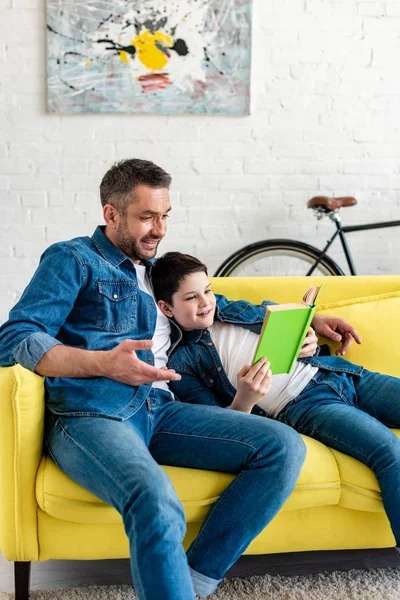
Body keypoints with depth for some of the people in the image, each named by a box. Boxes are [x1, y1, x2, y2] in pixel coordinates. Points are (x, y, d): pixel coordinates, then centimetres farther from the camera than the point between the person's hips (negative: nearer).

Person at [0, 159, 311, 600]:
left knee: (285, 447, -15)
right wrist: (105, 363, -19)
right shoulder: (73, 259, 9)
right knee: (158, 508, -38)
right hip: (91, 416, -6)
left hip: (160, 410, 7)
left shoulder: (159, 269, 28)